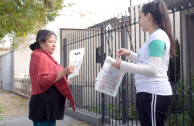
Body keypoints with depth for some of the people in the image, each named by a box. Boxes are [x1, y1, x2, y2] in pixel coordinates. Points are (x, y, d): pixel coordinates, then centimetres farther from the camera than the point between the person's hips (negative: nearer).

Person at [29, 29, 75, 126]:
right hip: (44, 104, -10)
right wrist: (63, 72, -27)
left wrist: (63, 81, 18)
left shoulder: (45, 56, 22)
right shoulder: (40, 56, -9)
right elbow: (42, 81, -21)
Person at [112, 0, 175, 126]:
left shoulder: (157, 37, -13)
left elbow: (152, 69, -21)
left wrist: (123, 65, -19)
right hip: (149, 92, 10)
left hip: (154, 93, -10)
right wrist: (130, 54, 19)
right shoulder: (156, 36, 18)